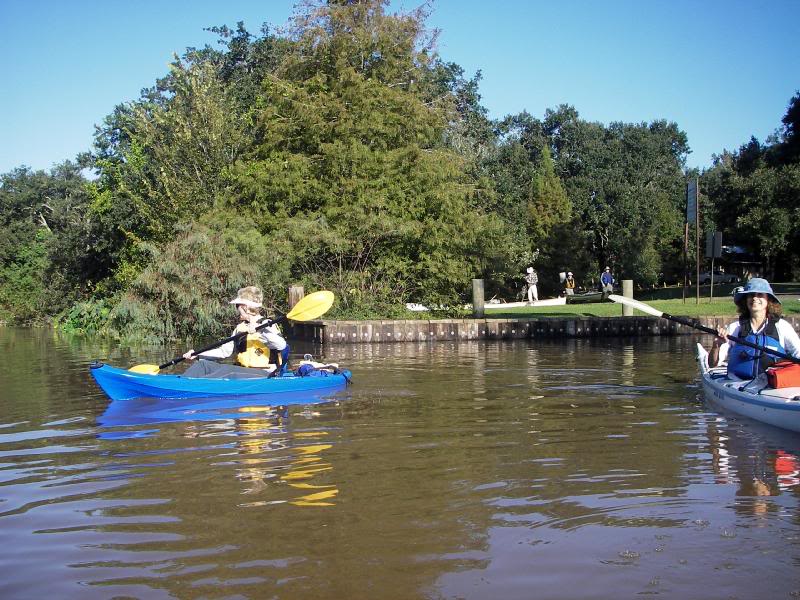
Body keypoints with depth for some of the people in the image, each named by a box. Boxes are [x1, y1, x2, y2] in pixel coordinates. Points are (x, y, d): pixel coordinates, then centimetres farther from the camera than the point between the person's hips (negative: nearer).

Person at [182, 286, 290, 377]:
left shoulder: (266, 325, -7)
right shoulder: (241, 327, 17)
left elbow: (282, 345, -25)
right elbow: (224, 351, 20)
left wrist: (259, 332, -35)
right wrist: (197, 354, 11)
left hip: (262, 376, -8)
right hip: (242, 373, 8)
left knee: (226, 370, -32)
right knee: (204, 365, -8)